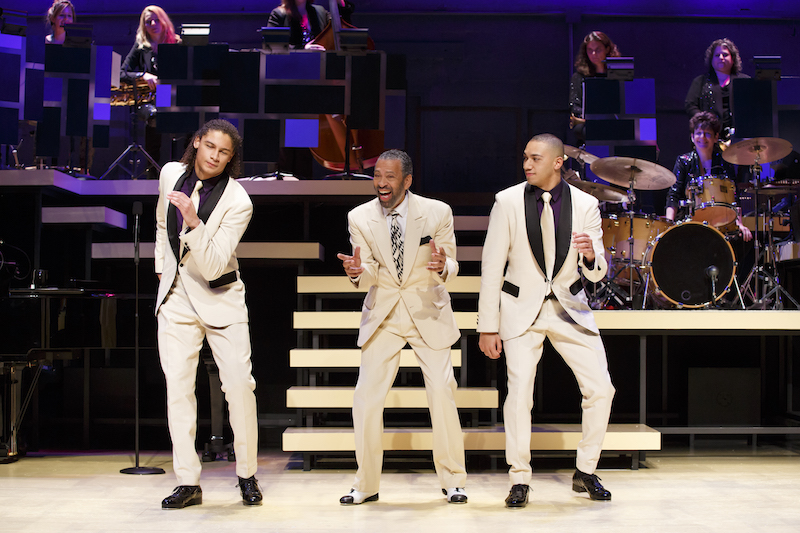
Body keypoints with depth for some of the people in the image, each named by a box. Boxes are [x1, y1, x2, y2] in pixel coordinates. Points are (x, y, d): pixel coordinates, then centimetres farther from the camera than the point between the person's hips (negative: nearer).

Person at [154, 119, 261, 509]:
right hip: (176, 295, 4)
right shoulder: (171, 174, 0)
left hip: (219, 297, -3)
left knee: (240, 385, -7)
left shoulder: (238, 203, -16)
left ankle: (247, 476, 10)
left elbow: (212, 267, -22)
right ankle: (188, 482, 5)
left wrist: (193, 222, -33)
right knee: (177, 386, -1)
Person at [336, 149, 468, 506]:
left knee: (442, 392, -3)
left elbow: (451, 267, -8)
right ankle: (366, 485, 13)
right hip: (383, 315, 1)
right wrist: (358, 272, -29)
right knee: (366, 398, -2)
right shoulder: (360, 218, -5)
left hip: (428, 312, -1)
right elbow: (370, 275, -5)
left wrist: (442, 266, -32)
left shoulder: (437, 212, -9)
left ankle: (452, 480, 15)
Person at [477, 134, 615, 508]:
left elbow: (597, 273, 0)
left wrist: (591, 256, -25)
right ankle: (519, 481, 2)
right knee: (519, 392, -13)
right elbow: (491, 266, -3)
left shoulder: (585, 204, -2)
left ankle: (585, 473, 17)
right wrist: (487, 326, -5)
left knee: (600, 389, -2)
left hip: (569, 308, 2)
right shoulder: (508, 201, -6)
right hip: (522, 308, -2)